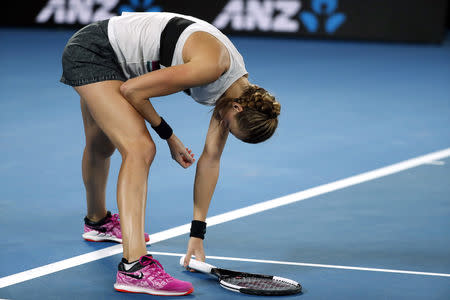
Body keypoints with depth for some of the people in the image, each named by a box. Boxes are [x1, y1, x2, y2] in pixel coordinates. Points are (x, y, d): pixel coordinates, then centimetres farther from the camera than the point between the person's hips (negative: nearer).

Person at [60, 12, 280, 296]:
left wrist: (197, 234, 3)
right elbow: (132, 91, -23)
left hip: (113, 62, 9)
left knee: (102, 147, 29)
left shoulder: (239, 91, -4)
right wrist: (167, 134, -9)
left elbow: (210, 159, 2)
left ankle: (97, 222, 56)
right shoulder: (212, 65, -30)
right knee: (140, 149, -22)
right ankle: (134, 266, -28)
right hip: (92, 51, -9)